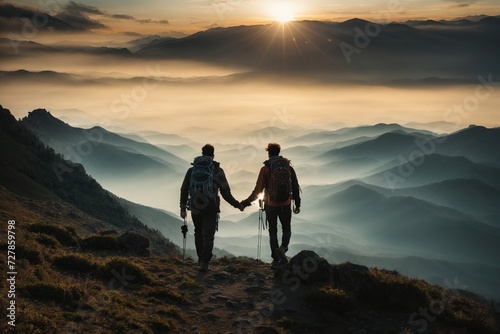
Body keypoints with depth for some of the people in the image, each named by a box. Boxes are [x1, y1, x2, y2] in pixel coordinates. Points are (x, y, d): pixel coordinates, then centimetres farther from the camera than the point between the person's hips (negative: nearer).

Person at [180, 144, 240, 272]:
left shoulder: (192, 170, 5)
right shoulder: (217, 171, -4)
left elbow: (184, 190, 5)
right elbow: (226, 193, -3)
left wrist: (183, 208, 12)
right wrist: (237, 204, 10)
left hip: (195, 208, 3)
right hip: (211, 209, -3)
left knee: (198, 233, 23)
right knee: (208, 236, 4)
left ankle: (201, 258, 32)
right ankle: (204, 262, -7)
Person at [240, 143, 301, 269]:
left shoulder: (265, 169, -6)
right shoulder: (289, 167, 4)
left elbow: (257, 190, -7)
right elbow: (295, 187, 6)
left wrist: (245, 203, 1)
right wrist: (297, 204, 15)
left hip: (271, 205, -1)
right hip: (286, 205, 2)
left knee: (273, 231, 10)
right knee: (286, 230, 14)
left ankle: (275, 259, 6)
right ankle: (283, 248, -16)